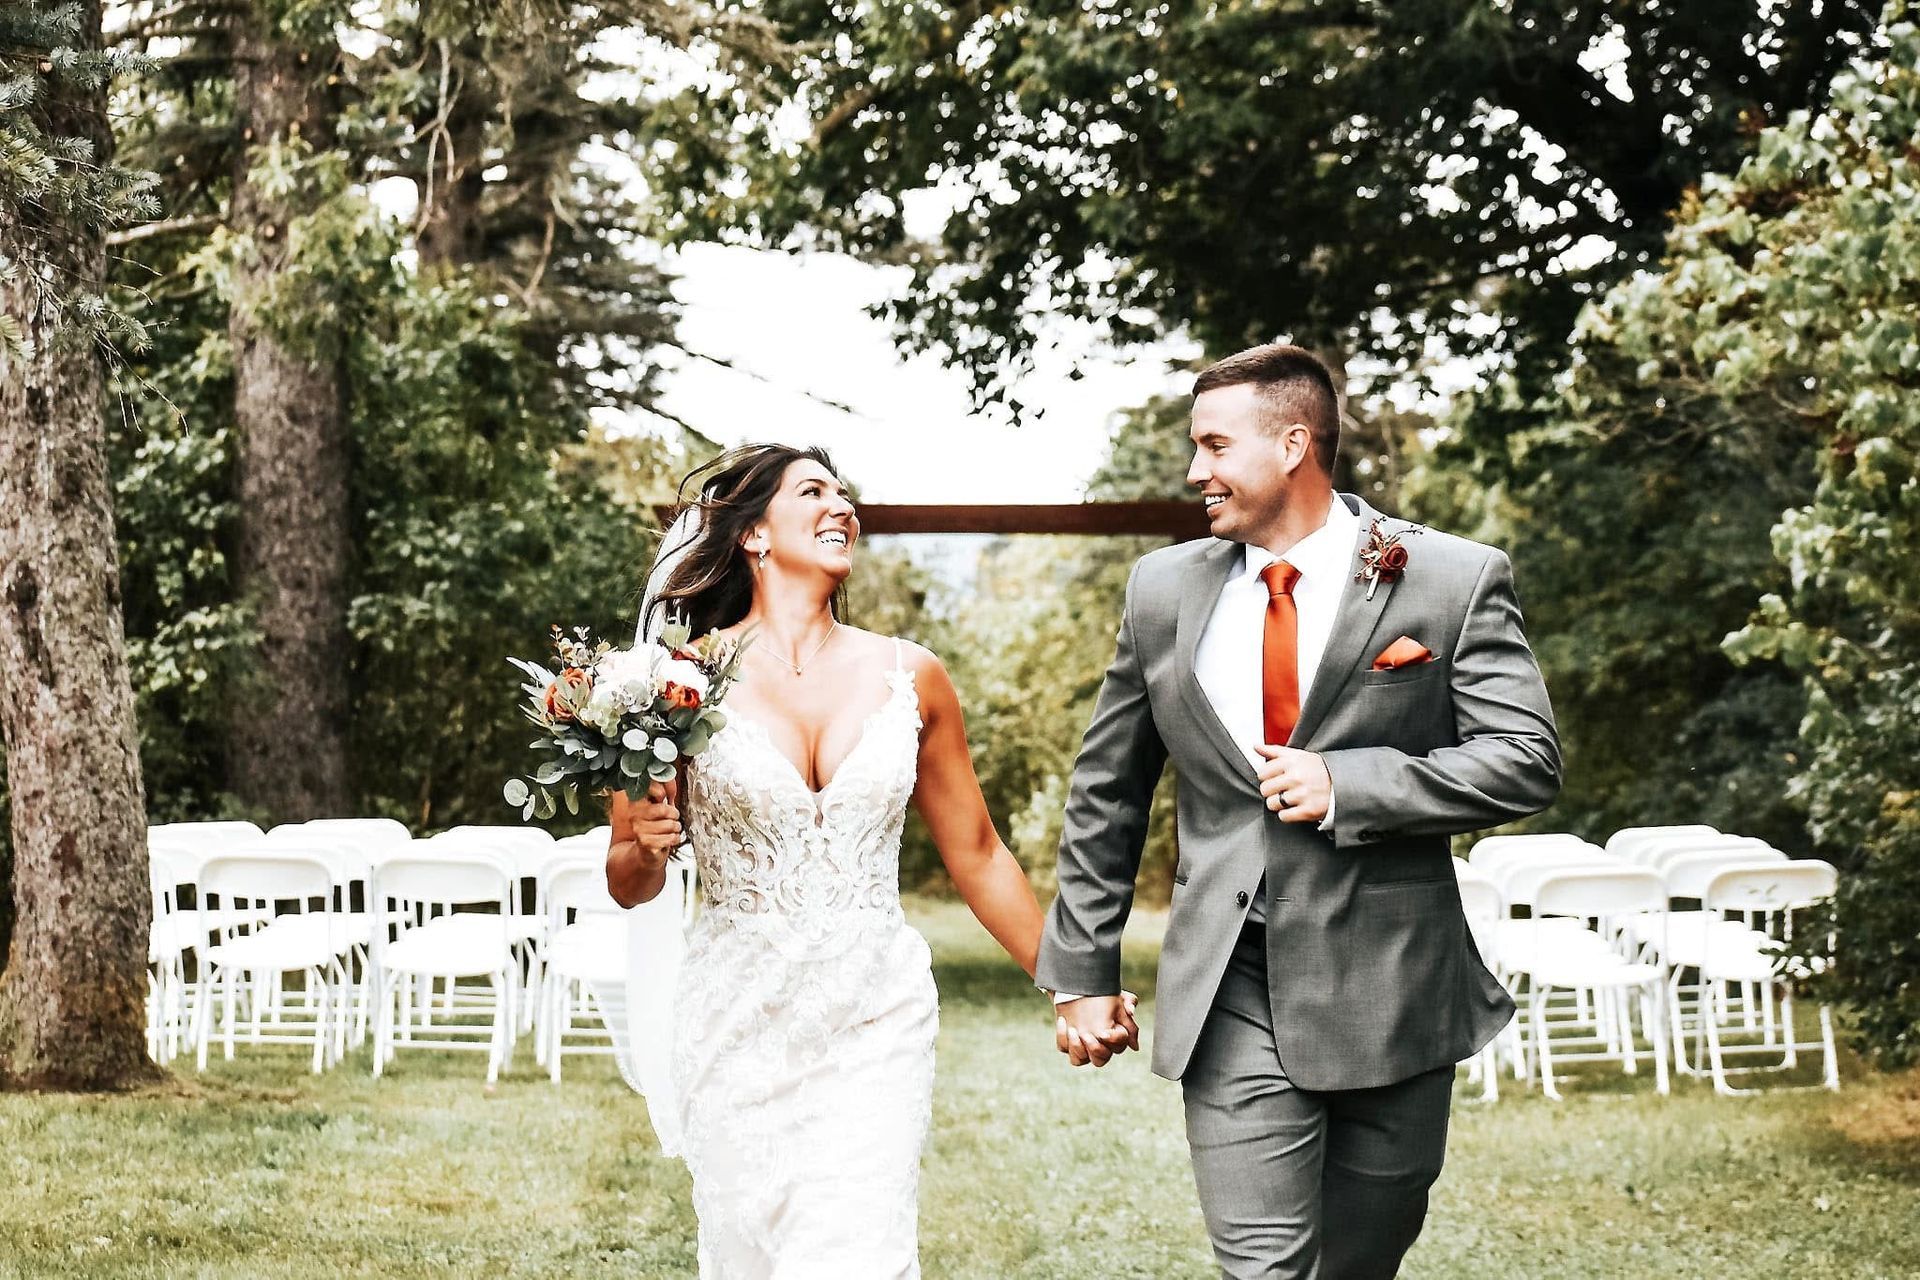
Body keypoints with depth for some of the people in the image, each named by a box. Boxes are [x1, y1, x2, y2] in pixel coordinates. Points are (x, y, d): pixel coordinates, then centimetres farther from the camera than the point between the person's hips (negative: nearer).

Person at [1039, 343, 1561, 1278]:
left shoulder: (1454, 581, -4)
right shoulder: (1164, 589, 6)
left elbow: (1527, 762, -8)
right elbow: (1105, 793, 13)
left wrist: (1348, 784, -17)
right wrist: (1082, 970, 11)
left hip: (1391, 993, -1)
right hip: (1229, 999, 1)